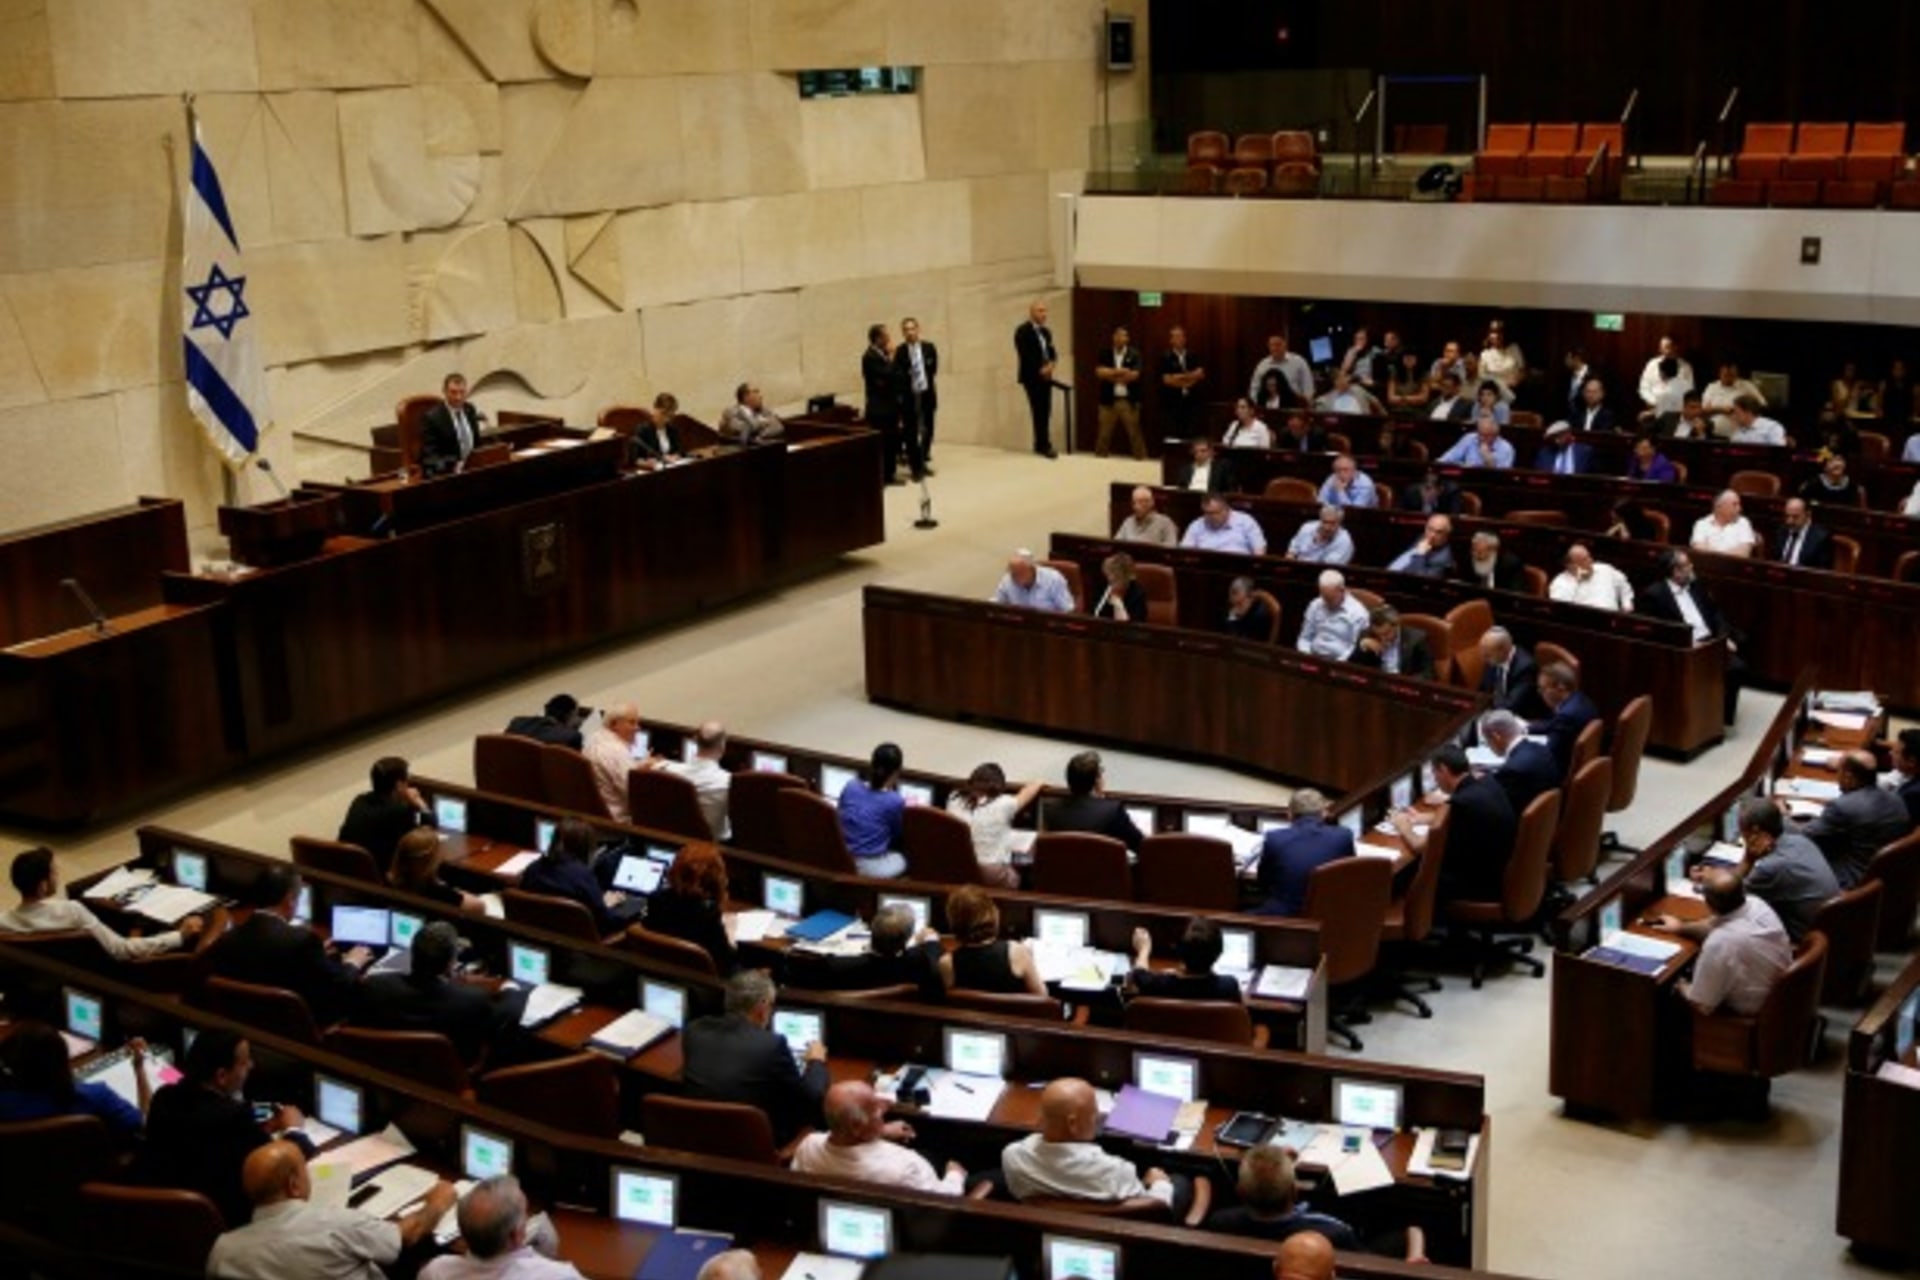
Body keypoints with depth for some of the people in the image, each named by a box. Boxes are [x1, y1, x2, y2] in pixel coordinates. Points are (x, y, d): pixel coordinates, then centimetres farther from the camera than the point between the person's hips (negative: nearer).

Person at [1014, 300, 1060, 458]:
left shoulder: (1046, 332, 18)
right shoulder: (1023, 331, -7)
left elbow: (1052, 352, 17)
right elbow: (1025, 356, -15)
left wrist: (1050, 365, -5)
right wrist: (1040, 370, -16)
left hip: (1045, 377, 7)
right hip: (1032, 377, -7)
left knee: (1045, 412, 3)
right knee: (1039, 412, -9)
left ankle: (1040, 445, 9)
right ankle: (1044, 445, -6)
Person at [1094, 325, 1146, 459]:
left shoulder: (1134, 354, 3)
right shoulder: (1105, 354, 9)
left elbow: (1134, 375, -10)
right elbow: (1100, 372, -5)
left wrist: (1111, 374, -4)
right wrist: (1121, 371, -10)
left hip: (1129, 400, -2)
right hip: (1109, 399, 2)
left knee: (1134, 431, 0)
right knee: (1104, 431, 6)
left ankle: (1141, 455, 5)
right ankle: (1100, 453, 16)